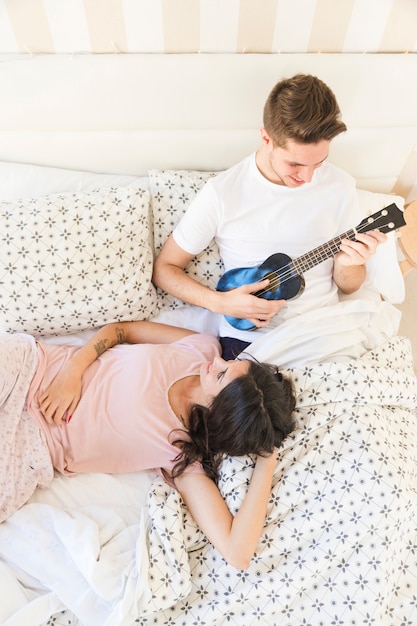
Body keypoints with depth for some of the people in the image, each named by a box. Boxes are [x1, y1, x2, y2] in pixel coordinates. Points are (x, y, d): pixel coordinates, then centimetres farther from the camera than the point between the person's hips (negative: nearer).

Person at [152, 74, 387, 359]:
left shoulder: (340, 187, 0)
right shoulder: (222, 193, -8)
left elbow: (349, 286, 11)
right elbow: (164, 269, 0)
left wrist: (346, 264, -13)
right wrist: (221, 302, -15)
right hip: (248, 338, -1)